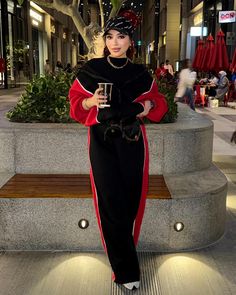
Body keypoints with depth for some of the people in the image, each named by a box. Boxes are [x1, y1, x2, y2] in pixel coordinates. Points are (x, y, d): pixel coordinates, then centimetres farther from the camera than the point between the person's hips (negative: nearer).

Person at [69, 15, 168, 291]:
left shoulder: (140, 73, 6)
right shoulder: (91, 70, 1)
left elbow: (158, 101, 18)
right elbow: (76, 102, 5)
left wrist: (148, 106, -4)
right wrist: (91, 101, -15)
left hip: (132, 143, 2)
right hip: (102, 143, -2)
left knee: (131, 201, 4)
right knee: (112, 204, -5)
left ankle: (123, 257, 27)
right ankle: (126, 270, 8)